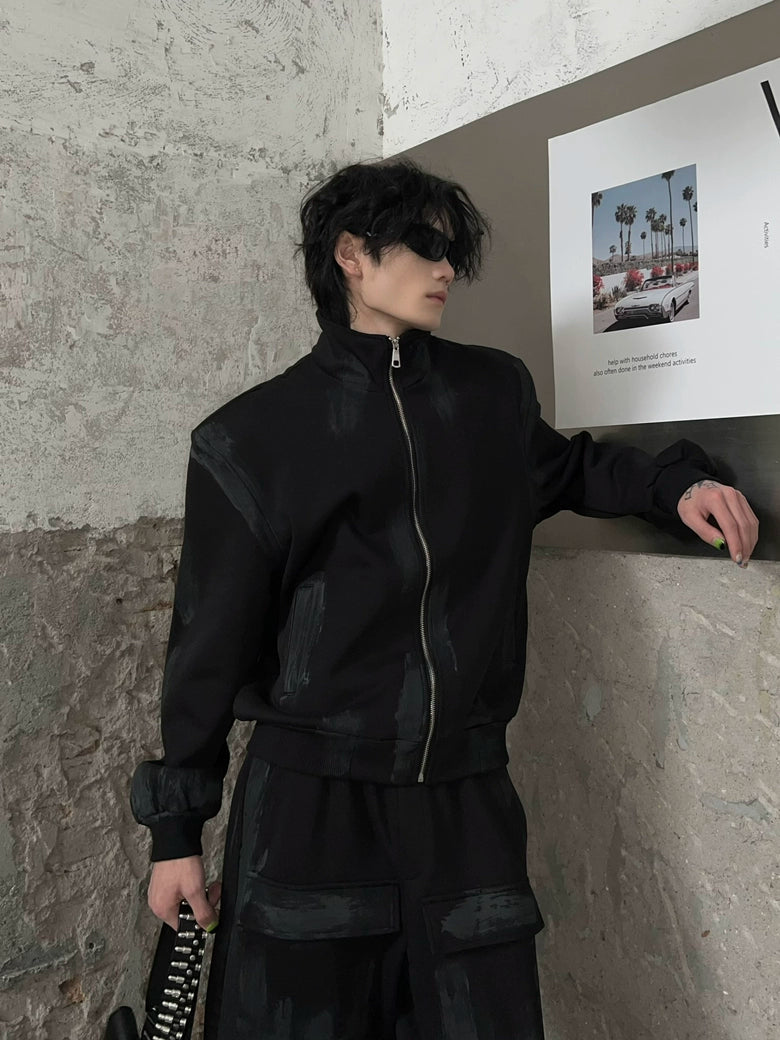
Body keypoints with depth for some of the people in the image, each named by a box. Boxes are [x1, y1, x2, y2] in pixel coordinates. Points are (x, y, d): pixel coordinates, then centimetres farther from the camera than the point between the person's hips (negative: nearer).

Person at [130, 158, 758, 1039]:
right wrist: (177, 830, 2)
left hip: (466, 797, 3)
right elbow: (211, 639, -1)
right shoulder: (253, 437, -3)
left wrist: (675, 483, 7)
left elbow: (565, 470, 27)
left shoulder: (495, 393, 6)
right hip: (308, 803, -2)